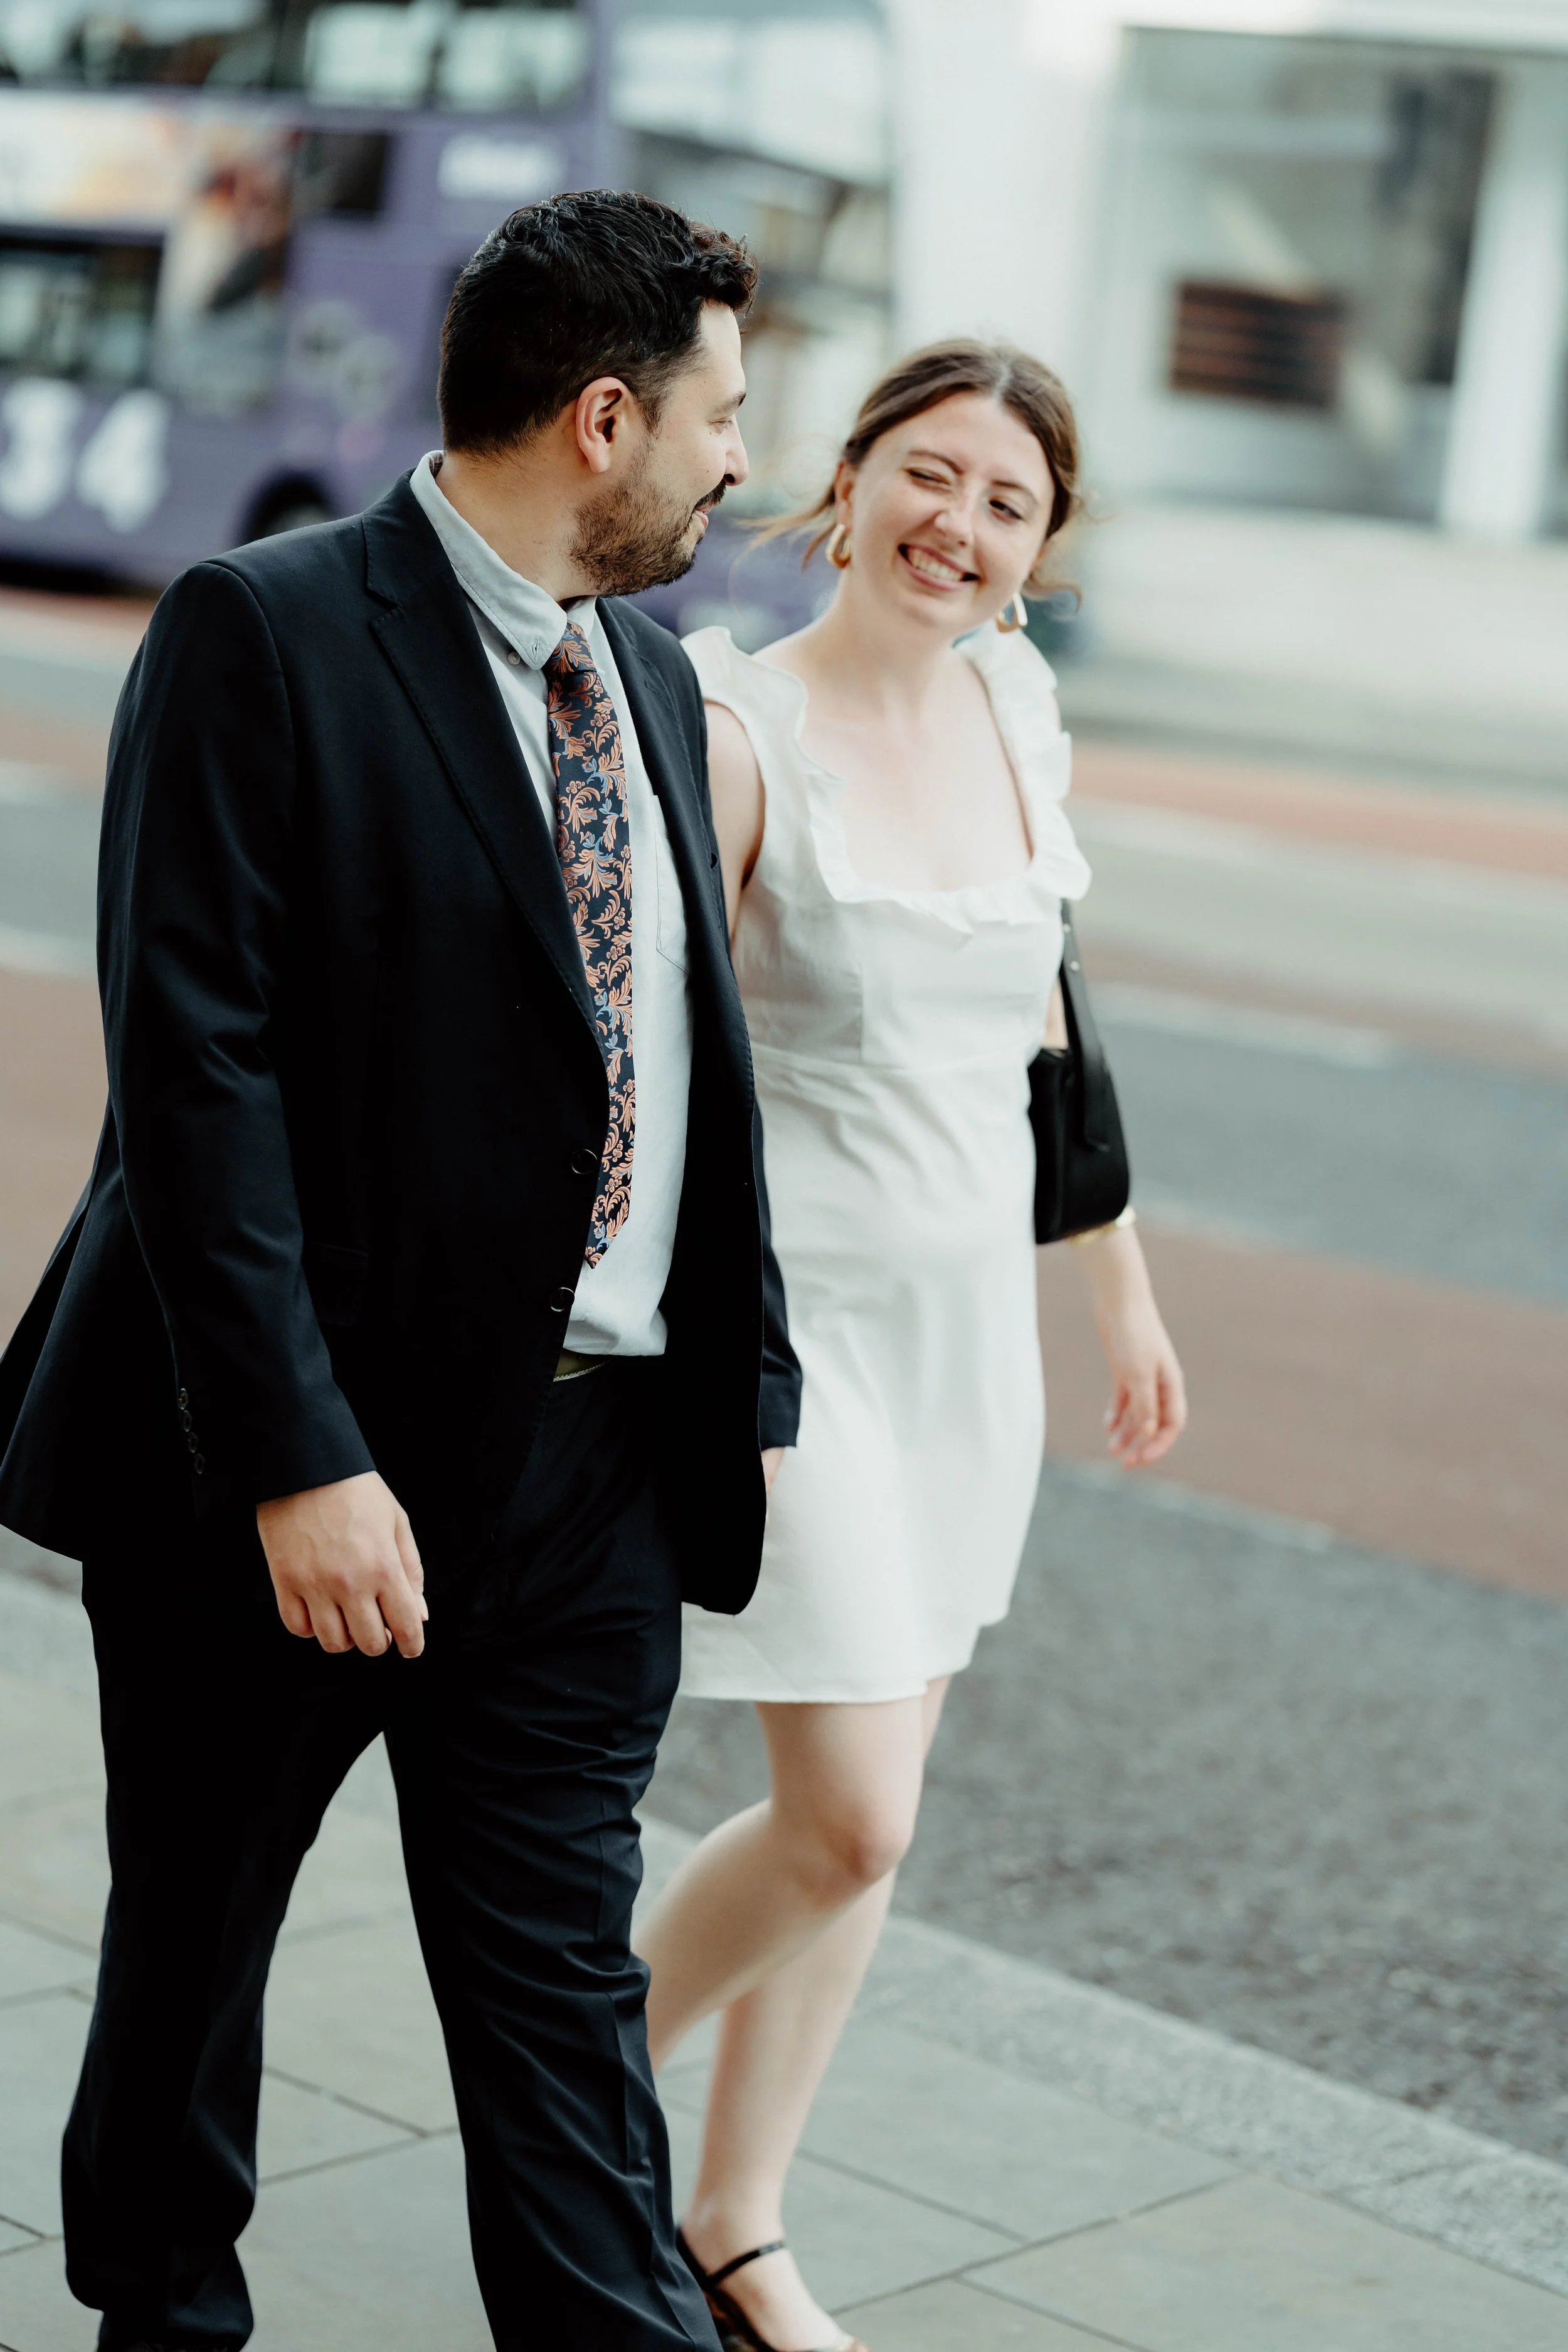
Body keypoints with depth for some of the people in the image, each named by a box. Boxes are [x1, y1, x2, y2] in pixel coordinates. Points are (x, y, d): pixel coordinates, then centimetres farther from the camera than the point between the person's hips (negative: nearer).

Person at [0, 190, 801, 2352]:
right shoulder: (264, 636, -11)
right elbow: (198, 1070, -18)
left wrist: (751, 1381, 12)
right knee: (194, 1942, 15)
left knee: (565, 1994, 7)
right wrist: (300, 1458, -23)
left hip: (593, 1465, 5)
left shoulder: (652, 683, 12)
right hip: (300, 1469, -5)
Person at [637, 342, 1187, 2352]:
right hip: (794, 1317, -6)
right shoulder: (737, 730, -14)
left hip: (970, 1318, 6)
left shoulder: (1014, 721, 5)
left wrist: (1125, 1290, 19)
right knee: (848, 1823, -7)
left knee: (863, 1815, 11)